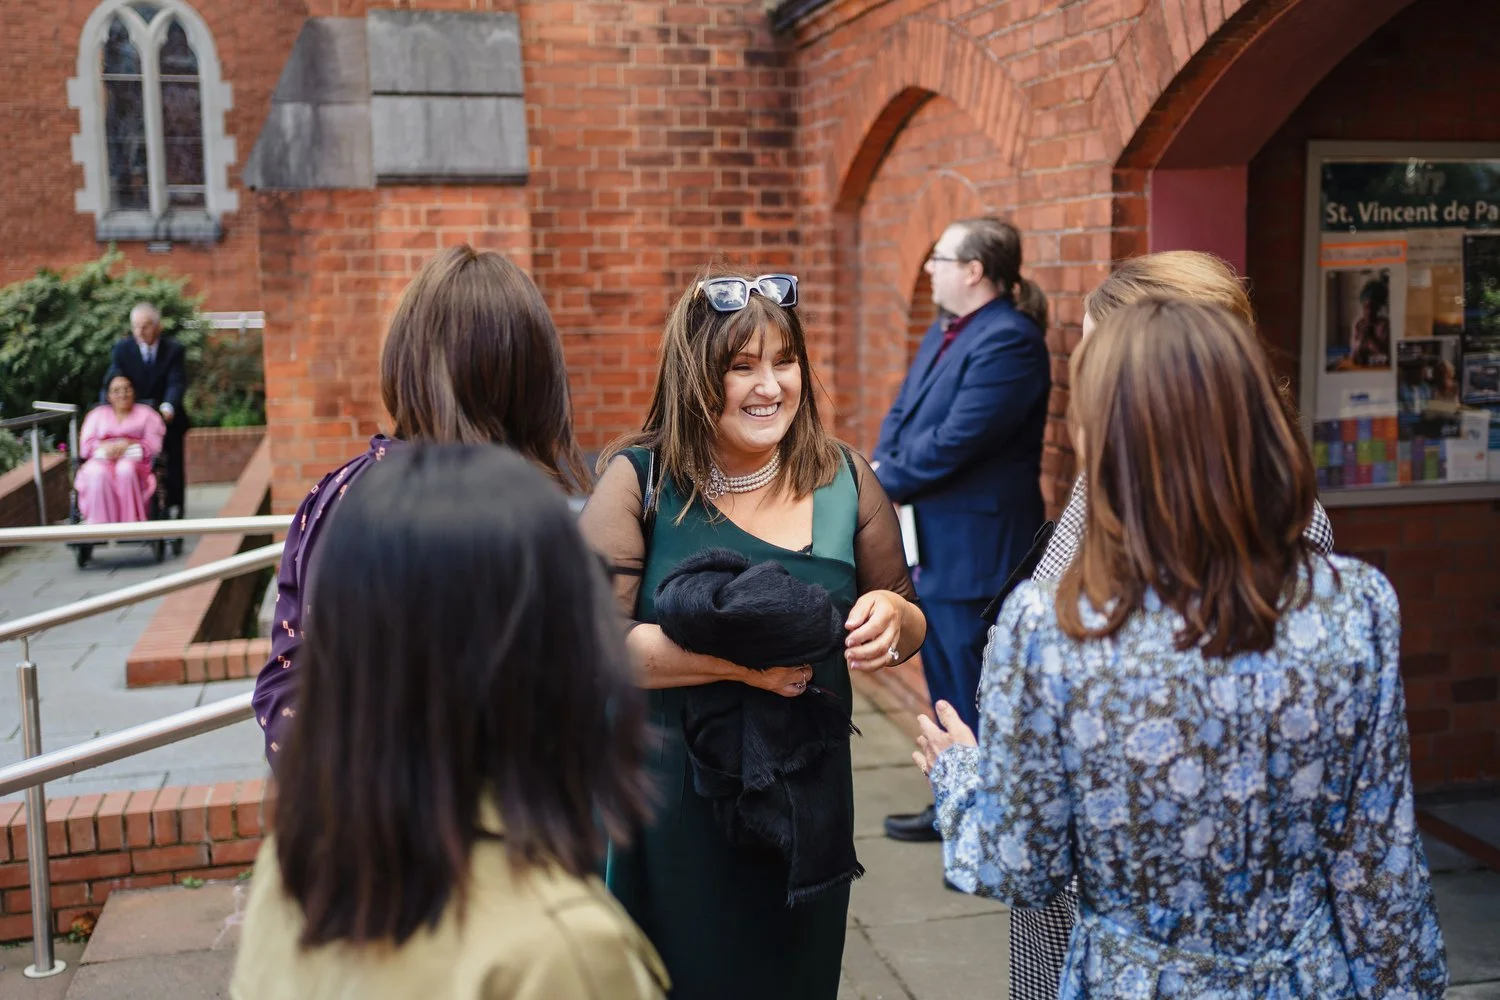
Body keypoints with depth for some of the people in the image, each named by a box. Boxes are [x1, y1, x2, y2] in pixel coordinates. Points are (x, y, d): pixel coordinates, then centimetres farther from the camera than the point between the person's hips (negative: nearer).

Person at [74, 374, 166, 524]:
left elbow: (154, 445, 5)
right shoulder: (97, 414, 26)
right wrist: (106, 447, -8)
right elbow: (85, 446, 13)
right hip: (102, 461, 1)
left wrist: (128, 444, -13)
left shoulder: (145, 413, 20)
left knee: (125, 469, -39)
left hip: (134, 462, -1)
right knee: (97, 473, -37)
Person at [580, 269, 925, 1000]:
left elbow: (911, 627, 11)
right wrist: (733, 657, -26)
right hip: (671, 802, -3)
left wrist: (890, 617, -13)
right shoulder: (639, 480, -8)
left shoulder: (843, 480, 1)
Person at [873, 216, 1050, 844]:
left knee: (976, 691, 0)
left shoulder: (1008, 341, -19)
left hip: (974, 548, -10)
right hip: (931, 543, 10)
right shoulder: (945, 329, 12)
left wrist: (884, 484, -13)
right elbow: (903, 410, 12)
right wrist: (882, 468, -6)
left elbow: (954, 440, -24)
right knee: (945, 680, 19)